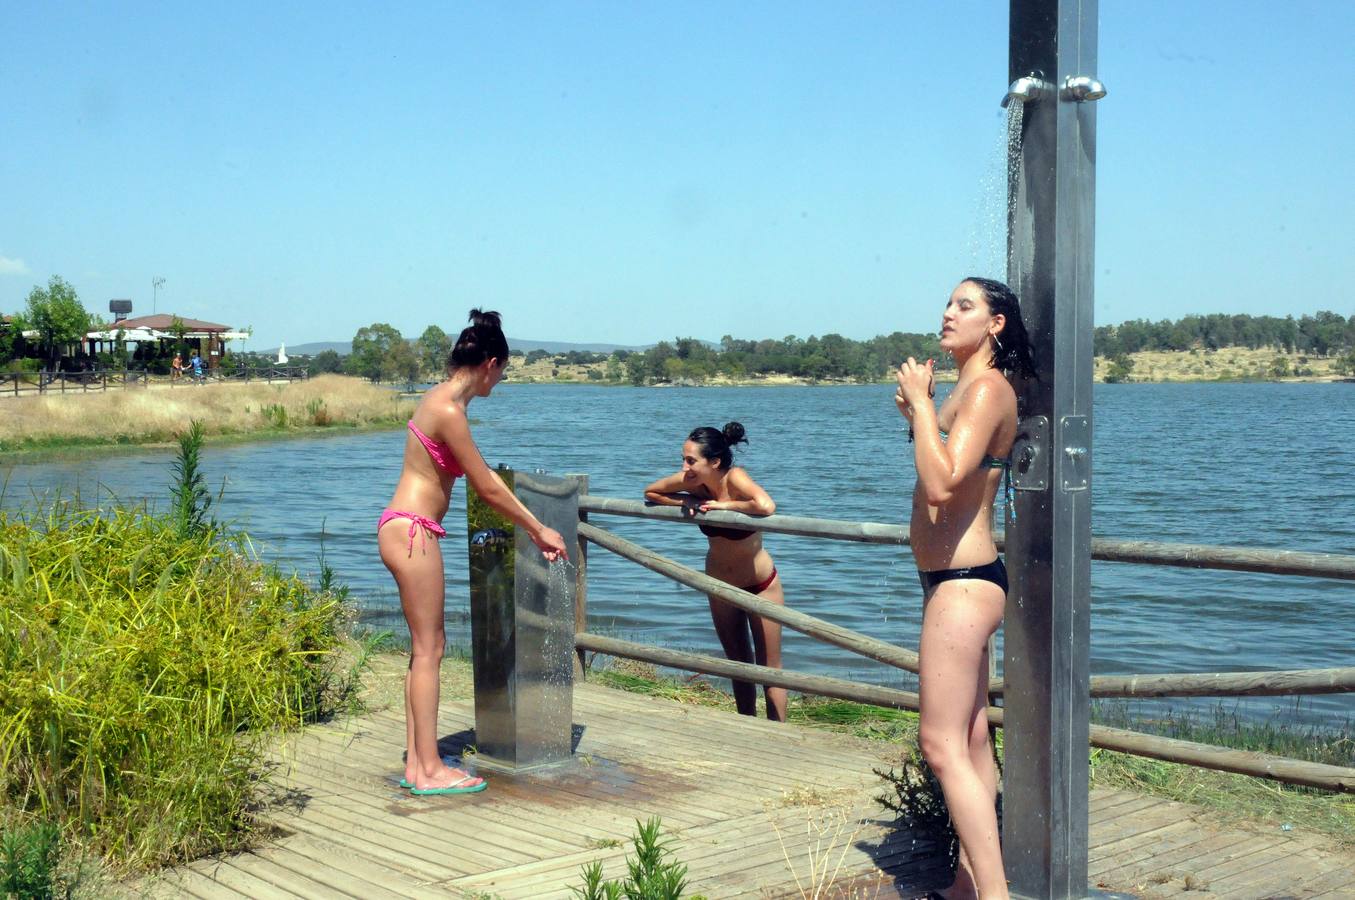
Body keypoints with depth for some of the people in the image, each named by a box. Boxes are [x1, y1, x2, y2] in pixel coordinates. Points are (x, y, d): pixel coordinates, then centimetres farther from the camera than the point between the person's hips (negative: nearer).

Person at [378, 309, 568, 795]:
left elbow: (483, 479, 19)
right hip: (412, 532, -10)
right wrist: (539, 531, -2)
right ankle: (430, 770, 3)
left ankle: (417, 763, 18)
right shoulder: (448, 410, -18)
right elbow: (488, 488, -13)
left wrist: (532, 527, 21)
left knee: (426, 647, 13)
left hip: (409, 530, 10)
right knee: (428, 650, -4)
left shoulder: (442, 398, 12)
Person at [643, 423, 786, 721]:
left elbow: (766, 506, -49)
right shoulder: (692, 482, -14)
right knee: (738, 662, 17)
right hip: (719, 585, 5)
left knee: (769, 666, 1)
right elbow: (650, 492, 2)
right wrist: (687, 501, -15)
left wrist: (724, 504, -34)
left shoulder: (735, 478, -29)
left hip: (760, 585, -5)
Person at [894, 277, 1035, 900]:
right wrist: (916, 414, 14)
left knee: (942, 744, -11)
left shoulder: (988, 388, -15)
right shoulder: (964, 389, 14)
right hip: (960, 582, 10)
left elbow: (942, 482, -27)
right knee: (970, 740, 14)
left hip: (962, 583, -10)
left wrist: (921, 401, -18)